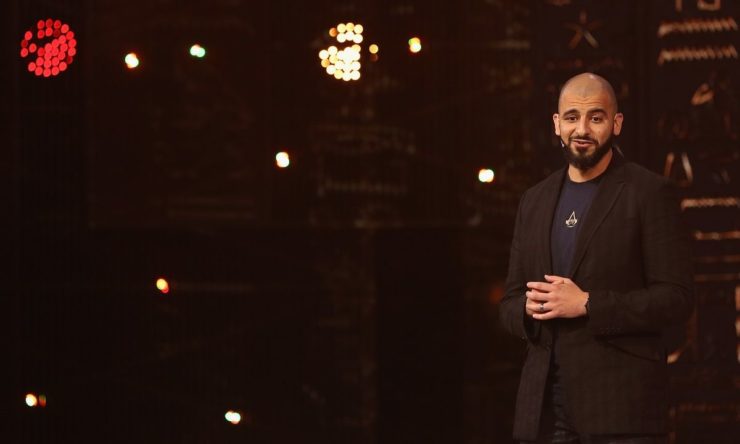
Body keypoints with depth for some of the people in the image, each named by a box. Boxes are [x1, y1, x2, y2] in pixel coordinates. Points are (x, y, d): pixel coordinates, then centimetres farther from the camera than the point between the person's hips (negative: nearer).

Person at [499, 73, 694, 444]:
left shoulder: (649, 193, 0)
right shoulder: (535, 201, 18)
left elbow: (677, 298, -6)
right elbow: (510, 304, 20)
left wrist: (587, 304, -14)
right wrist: (529, 308, -4)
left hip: (620, 403, -5)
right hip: (543, 405, 5)